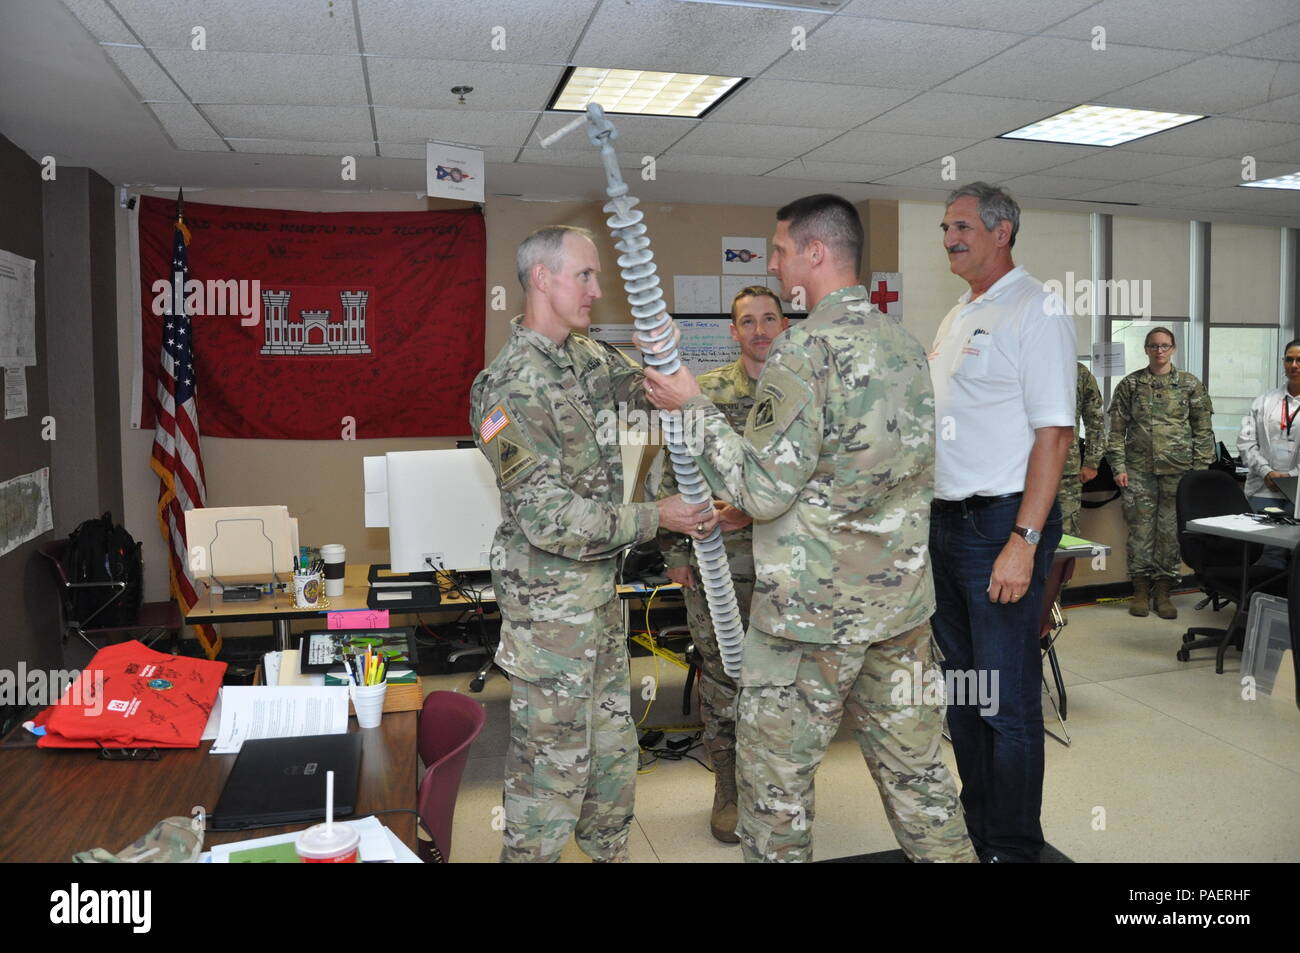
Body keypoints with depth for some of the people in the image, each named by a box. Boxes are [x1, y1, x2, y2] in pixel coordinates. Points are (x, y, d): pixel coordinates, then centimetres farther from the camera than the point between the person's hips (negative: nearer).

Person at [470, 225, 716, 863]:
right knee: (553, 758, 5)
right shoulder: (512, 387, -21)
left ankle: (609, 850, 41)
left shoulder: (583, 357, 7)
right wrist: (655, 519, -19)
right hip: (549, 601, -9)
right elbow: (551, 519, -24)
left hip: (599, 590, 9)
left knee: (612, 741, 23)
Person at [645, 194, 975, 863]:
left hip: (812, 608, -7)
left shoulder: (806, 348, -16)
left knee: (774, 777, 9)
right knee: (914, 765, 19)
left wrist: (693, 407, -7)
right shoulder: (907, 343, 9)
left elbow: (764, 490, -18)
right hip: (902, 601, 8)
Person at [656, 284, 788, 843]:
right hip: (718, 562, -1)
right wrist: (676, 552, -3)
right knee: (721, 673, 6)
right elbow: (674, 476, 0)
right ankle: (728, 789, 24)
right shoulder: (706, 392, -1)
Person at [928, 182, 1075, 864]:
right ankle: (973, 831, 33)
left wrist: (1023, 542, -21)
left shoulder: (1035, 310, -9)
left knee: (1005, 704, -1)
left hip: (1003, 524, -8)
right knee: (959, 688, 17)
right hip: (947, 522, 9)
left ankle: (1012, 849, 16)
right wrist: (926, 516, 14)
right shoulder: (956, 319, 16)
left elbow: (1053, 434, -16)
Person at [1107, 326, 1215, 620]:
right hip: (1139, 470, 0)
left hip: (1177, 469, 0)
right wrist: (1119, 467, -2)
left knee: (1171, 530, 3)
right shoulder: (1130, 384, 6)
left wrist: (1200, 468, -1)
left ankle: (1163, 592, 13)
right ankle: (1141, 590, 12)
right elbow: (1117, 430, 5)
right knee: (1140, 529, 1)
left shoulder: (1190, 384, 6)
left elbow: (1203, 430, 6)